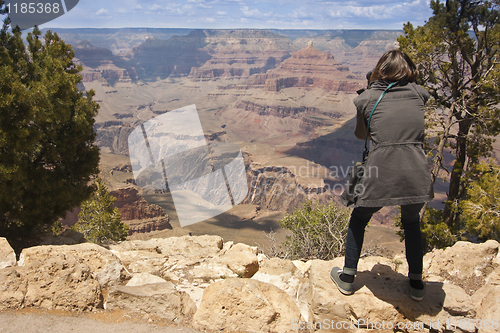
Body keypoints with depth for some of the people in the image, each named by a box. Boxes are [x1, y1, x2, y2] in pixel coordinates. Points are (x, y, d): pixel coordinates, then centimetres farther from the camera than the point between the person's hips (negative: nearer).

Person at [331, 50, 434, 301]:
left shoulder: (367, 97, 8)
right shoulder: (418, 93, 12)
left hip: (379, 175, -2)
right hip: (416, 177, 2)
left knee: (358, 219, 25)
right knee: (411, 223, 30)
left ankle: (347, 278, 31)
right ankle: (416, 283, 36)